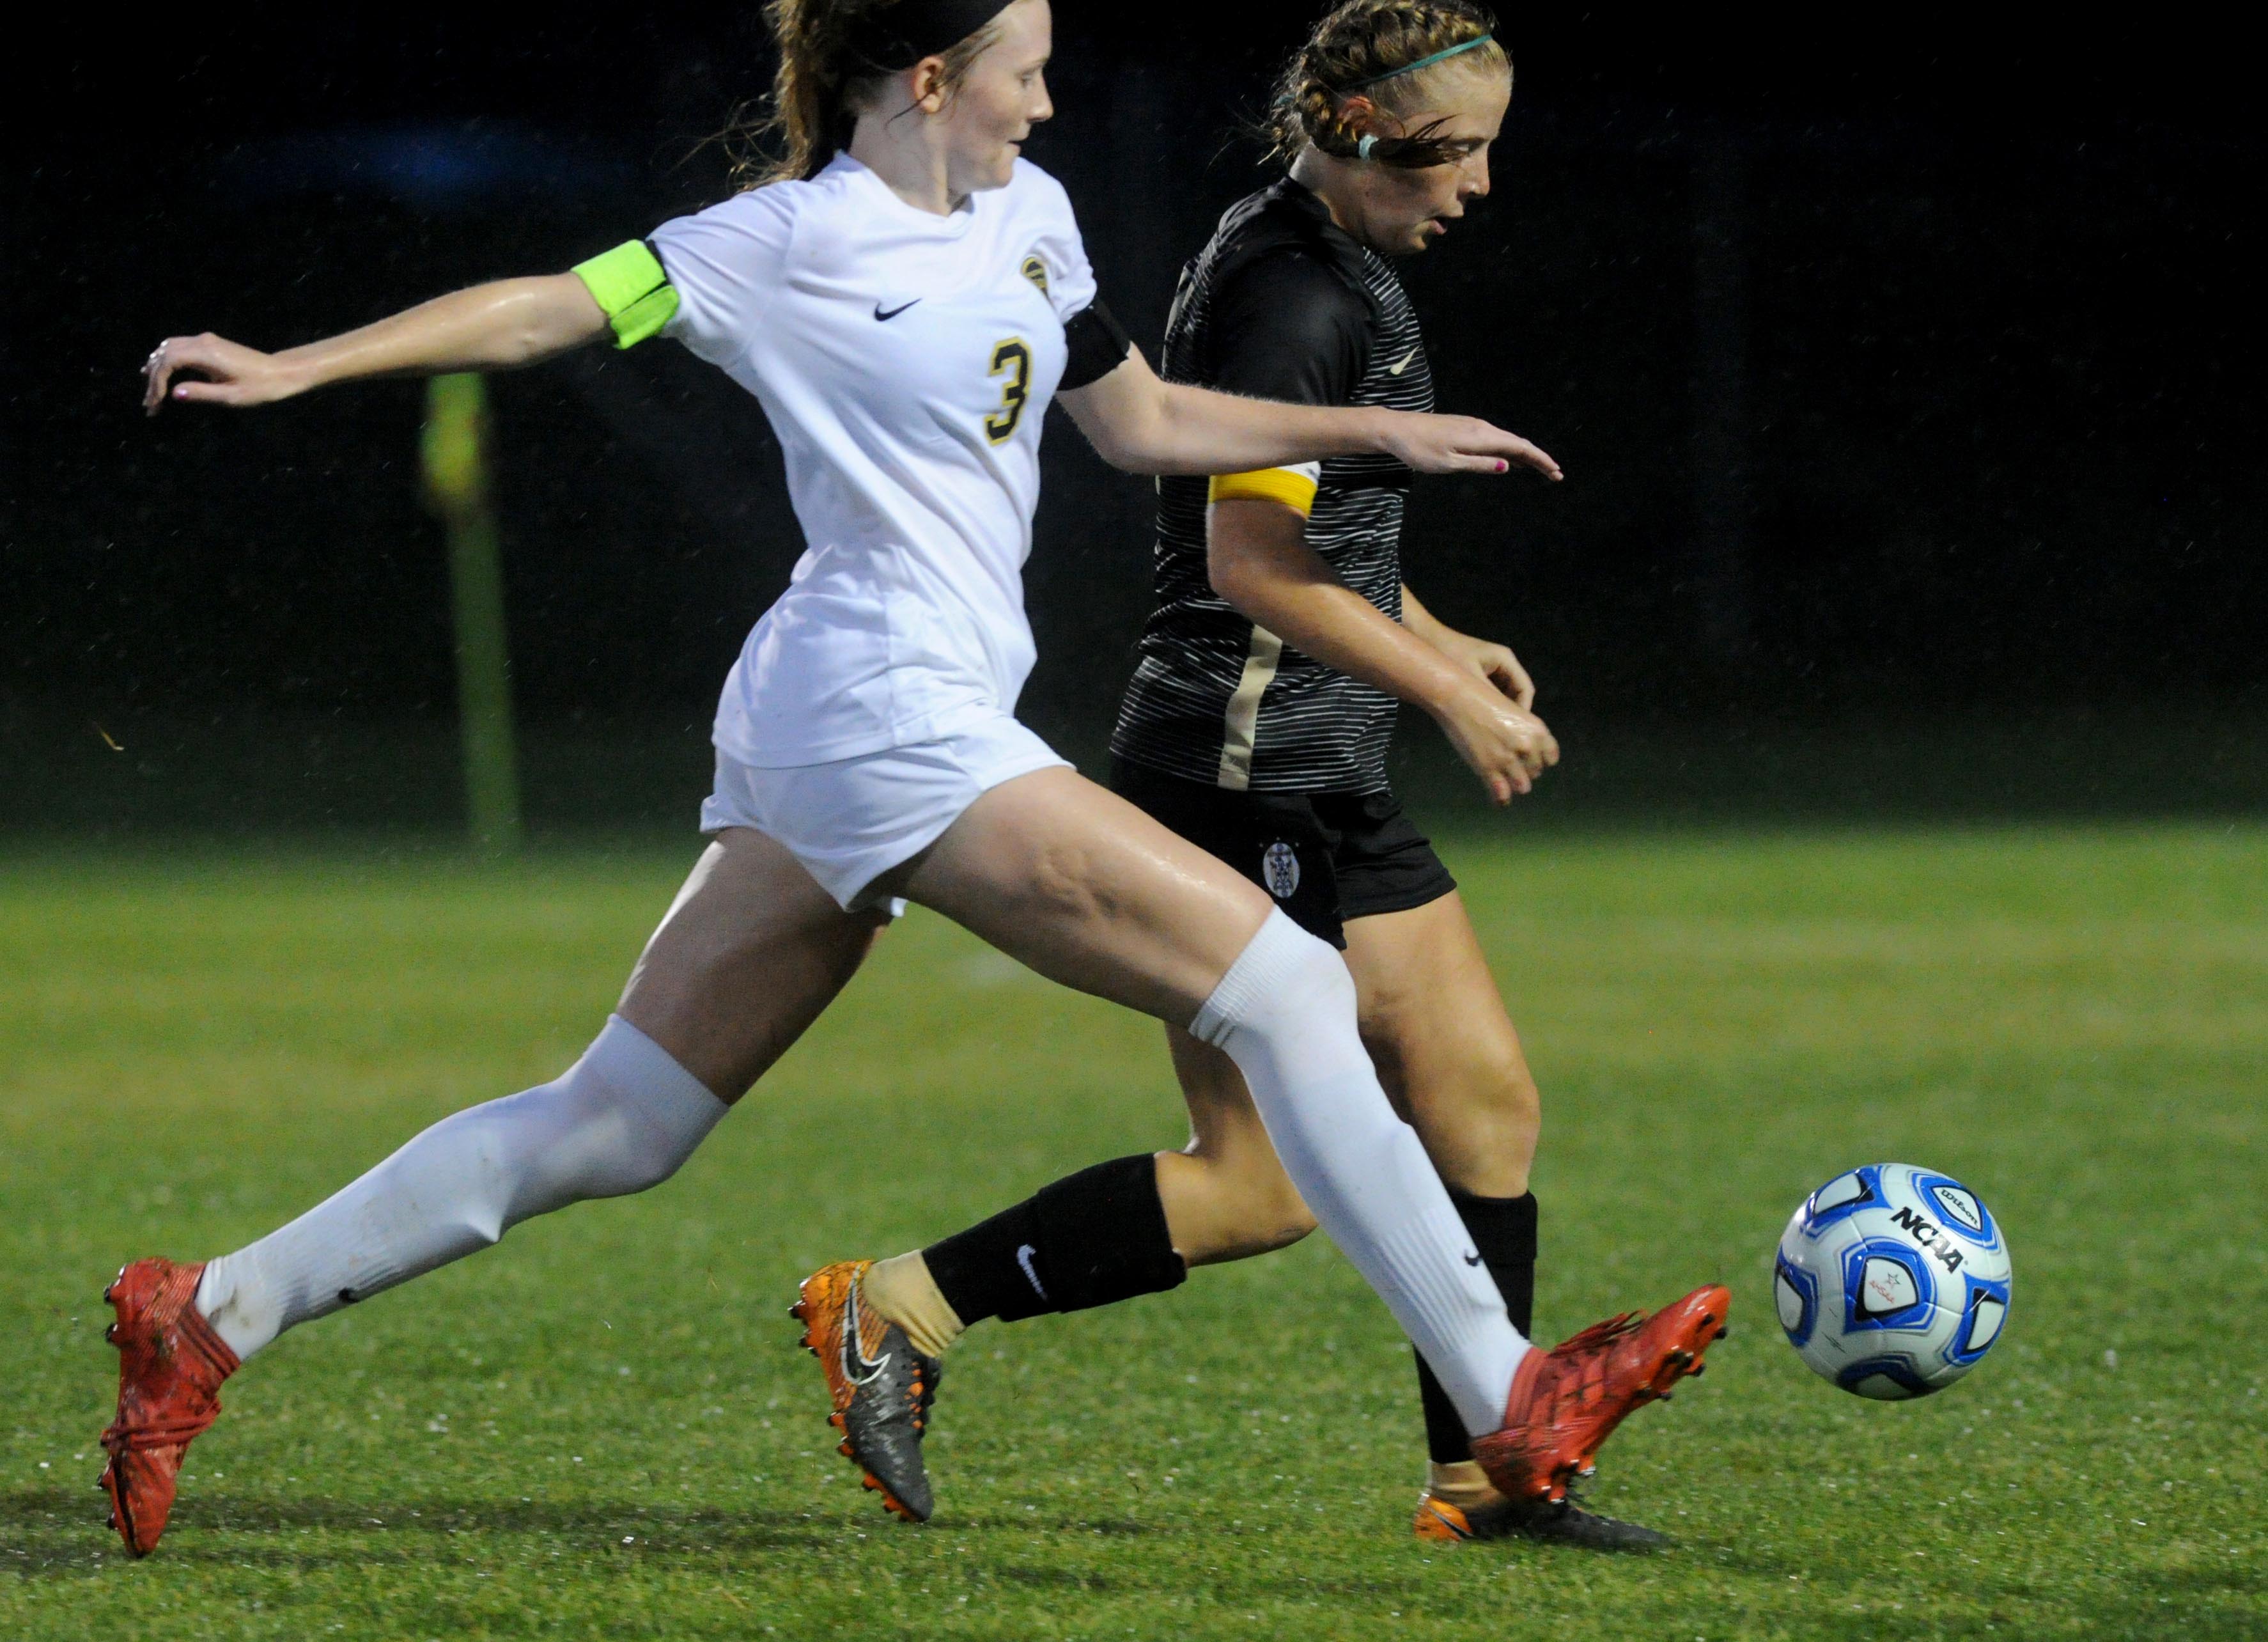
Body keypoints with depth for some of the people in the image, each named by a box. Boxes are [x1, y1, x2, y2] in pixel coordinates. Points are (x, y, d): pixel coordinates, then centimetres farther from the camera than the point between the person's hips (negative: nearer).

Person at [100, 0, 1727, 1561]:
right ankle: (1512, 1404, -9)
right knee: (1290, 986, -10)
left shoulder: (1028, 217, 17)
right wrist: (286, 369, -13)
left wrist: (1383, 431, 23)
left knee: (611, 1129, 11)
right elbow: (547, 308, -6)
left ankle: (210, 1317, 13)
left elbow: (1143, 420, 27)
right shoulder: (790, 244, -7)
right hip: (889, 716, -9)